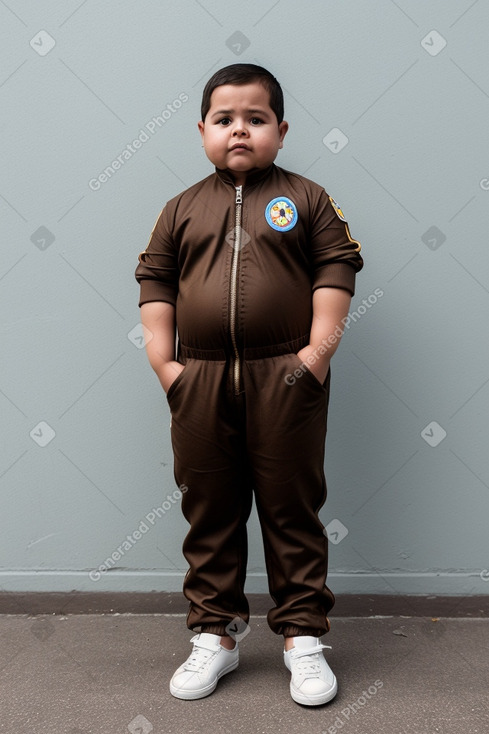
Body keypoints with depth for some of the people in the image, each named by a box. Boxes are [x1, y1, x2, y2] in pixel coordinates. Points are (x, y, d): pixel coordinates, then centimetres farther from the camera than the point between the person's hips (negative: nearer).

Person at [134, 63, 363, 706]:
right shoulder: (181, 209, 12)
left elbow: (336, 269, 0)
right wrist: (162, 361, 0)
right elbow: (154, 282, 10)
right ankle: (215, 634, 25)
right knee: (209, 512, 10)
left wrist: (319, 349, -10)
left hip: (286, 380, -2)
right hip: (200, 382, 3)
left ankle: (303, 636, 20)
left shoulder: (306, 198, 6)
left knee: (292, 509, 5)